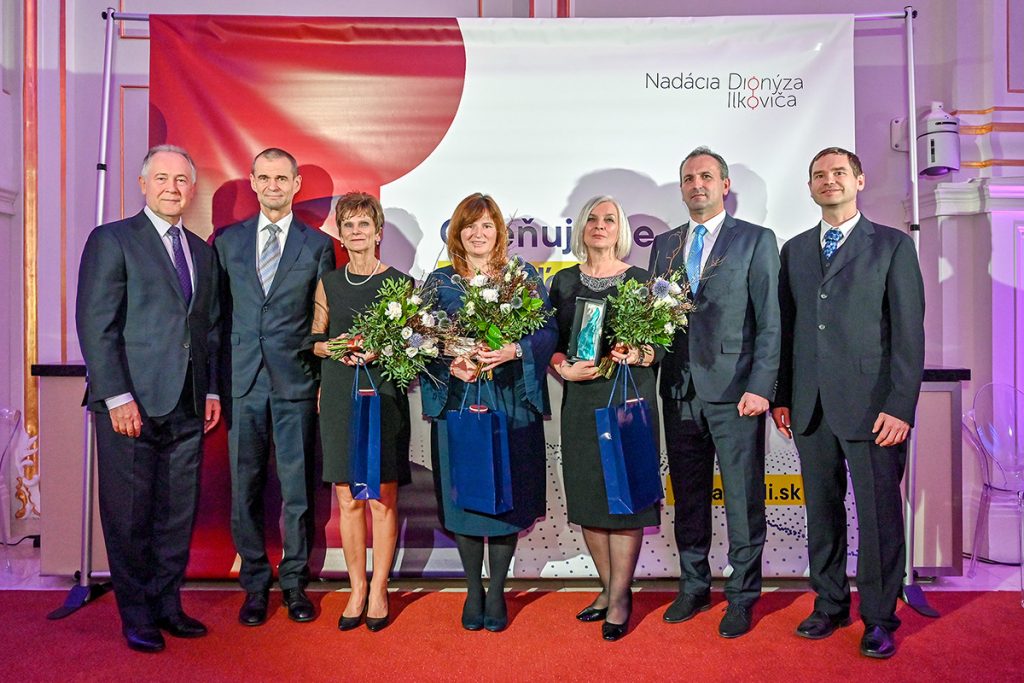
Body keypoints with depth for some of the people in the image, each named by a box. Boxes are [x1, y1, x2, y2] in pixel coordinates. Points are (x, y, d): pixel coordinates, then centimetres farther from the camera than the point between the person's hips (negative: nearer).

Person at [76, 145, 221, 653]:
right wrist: (117, 397, -15)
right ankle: (137, 616, 20)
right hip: (132, 405, -5)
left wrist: (212, 390, 11)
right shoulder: (112, 240, -2)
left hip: (187, 408, 5)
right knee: (129, 517, 5)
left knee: (178, 515, 11)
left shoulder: (202, 251, 16)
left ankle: (167, 604, 25)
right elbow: (95, 325, -8)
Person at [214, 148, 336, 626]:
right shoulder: (227, 241, 10)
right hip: (242, 383, 2)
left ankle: (294, 582, 20)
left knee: (298, 487, 4)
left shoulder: (318, 245, 5)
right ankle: (255, 583, 22)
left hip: (296, 384, -1)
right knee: (245, 487, 7)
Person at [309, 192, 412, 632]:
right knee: (348, 500, 5)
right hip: (338, 396, 2)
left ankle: (379, 590, 15)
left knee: (383, 500, 1)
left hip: (384, 395, -2)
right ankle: (357, 589, 18)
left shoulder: (399, 282, 2)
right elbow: (314, 341, 13)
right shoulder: (329, 283, 10)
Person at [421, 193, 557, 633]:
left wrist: (513, 350, -18)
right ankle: (473, 591, 23)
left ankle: (496, 591, 20)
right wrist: (450, 364, -14)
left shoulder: (524, 277, 7)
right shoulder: (438, 282, 9)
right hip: (457, 403, 1)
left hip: (511, 404, -1)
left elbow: (548, 332, -1)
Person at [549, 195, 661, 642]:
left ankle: (620, 599, 8)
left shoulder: (641, 280, 4)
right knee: (586, 493, 6)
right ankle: (610, 587, 22)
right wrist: (564, 368, -11)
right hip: (580, 399, 3)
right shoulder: (564, 281, 11)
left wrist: (639, 356, -18)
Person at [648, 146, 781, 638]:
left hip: (734, 392, -4)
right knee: (688, 497, 13)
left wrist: (760, 388, -11)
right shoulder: (664, 245, 15)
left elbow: (769, 322, -3)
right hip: (679, 393, 4)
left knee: (743, 501, 5)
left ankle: (741, 597, 20)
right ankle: (693, 587, 28)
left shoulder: (756, 240, 2)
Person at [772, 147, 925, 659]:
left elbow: (909, 332, -3)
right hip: (811, 407, 4)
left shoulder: (893, 246, 3)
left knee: (879, 514, 3)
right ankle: (829, 605, 26)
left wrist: (900, 406, -11)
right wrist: (781, 396, 7)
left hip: (871, 406, -3)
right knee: (822, 511, 11)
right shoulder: (794, 250, 14)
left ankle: (879, 619, 19)